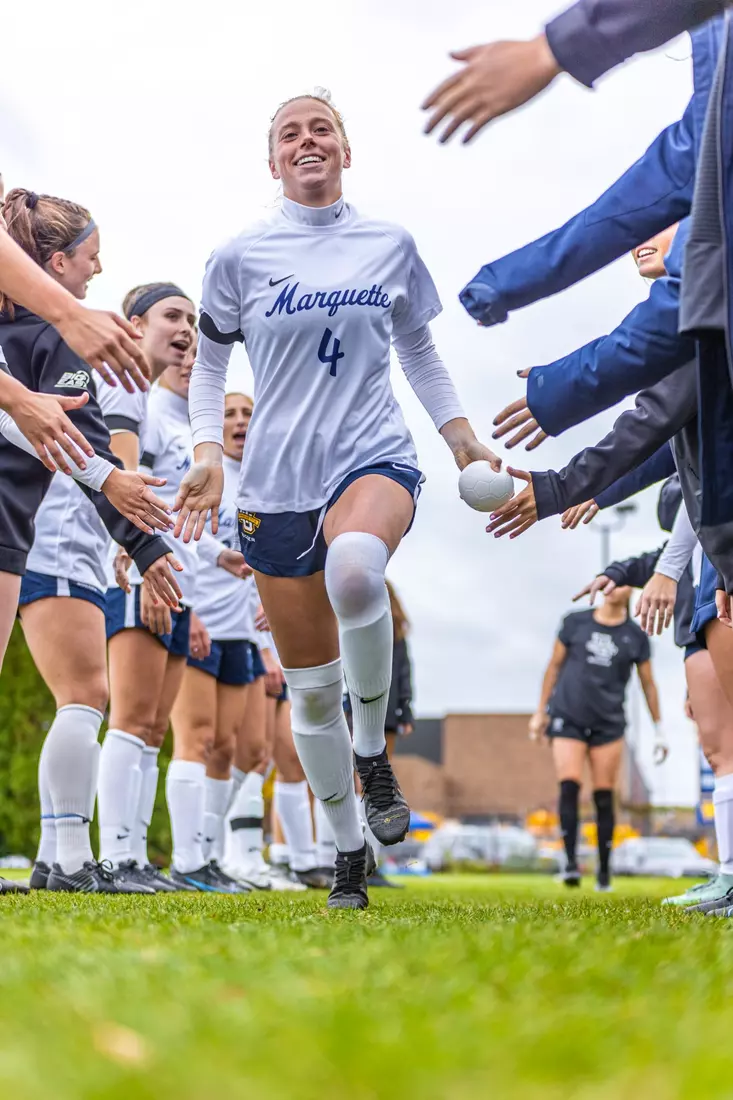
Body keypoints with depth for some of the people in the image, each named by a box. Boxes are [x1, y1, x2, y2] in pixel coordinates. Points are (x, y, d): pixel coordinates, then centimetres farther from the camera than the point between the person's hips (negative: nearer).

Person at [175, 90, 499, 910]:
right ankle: (348, 853, 21)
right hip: (276, 482, 1)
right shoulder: (240, 258, 4)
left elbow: (418, 351, 20)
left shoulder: (391, 247, 8)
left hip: (375, 457, -1)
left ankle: (372, 749, -13)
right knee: (310, 690, 3)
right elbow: (208, 363, 13)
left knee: (354, 569, -38)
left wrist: (463, 441, 14)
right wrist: (208, 454, -1)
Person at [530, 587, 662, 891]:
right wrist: (541, 711, 10)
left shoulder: (635, 636, 6)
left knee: (604, 798, -1)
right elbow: (554, 666, 11)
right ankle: (570, 861, -16)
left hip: (608, 724, 0)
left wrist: (658, 730, 10)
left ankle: (604, 872, 7)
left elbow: (648, 684, 12)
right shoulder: (575, 623, 5)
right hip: (568, 719, 0)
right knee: (569, 787, -15)